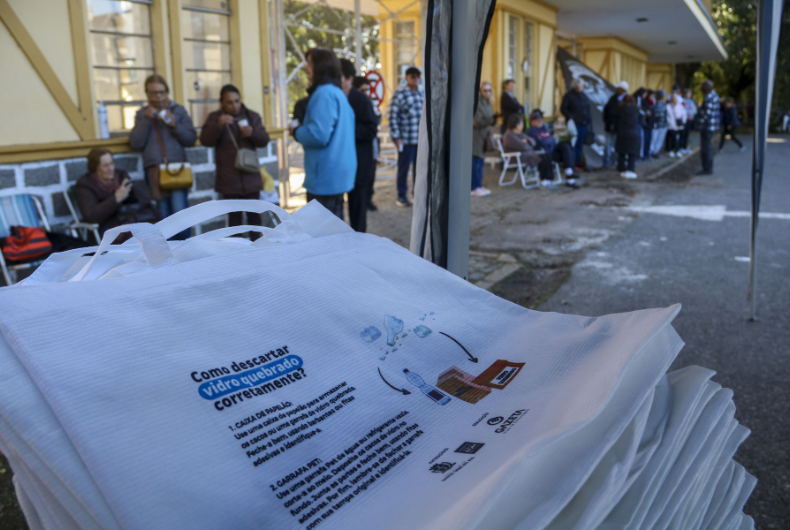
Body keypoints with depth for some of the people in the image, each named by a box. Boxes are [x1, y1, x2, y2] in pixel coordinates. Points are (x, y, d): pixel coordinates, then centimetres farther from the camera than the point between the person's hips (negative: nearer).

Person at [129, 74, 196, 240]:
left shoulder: (178, 111, 9)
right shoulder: (142, 114, 12)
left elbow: (191, 139, 3)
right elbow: (135, 143, 1)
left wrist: (175, 125, -12)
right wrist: (147, 119, -7)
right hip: (154, 170, 2)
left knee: (180, 212, -12)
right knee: (164, 215, 2)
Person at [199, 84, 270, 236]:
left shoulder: (252, 116, 8)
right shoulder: (215, 118, 4)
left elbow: (264, 140, 3)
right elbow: (205, 141, -7)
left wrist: (253, 133, -19)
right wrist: (218, 125, -23)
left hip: (251, 177, 1)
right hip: (229, 180, -1)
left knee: (254, 214, 4)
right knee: (234, 215, 3)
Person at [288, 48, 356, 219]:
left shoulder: (324, 94, -15)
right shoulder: (337, 93, 16)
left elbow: (319, 134, -25)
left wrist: (296, 132, -6)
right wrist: (301, 129, 13)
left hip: (326, 176, -10)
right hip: (336, 174, 10)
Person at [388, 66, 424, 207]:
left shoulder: (422, 94, 10)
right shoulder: (399, 94, -6)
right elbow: (393, 116, -8)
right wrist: (396, 137, -11)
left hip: (422, 139, 5)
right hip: (406, 140, -5)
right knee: (404, 168, 4)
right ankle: (402, 195, 15)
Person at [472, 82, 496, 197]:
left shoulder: (489, 104, 11)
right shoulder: (477, 103, -14)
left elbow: (492, 122, 11)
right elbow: (477, 122, -19)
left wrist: (494, 119, -10)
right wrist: (490, 120, -26)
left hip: (484, 135, 8)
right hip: (476, 136, -8)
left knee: (481, 161, 10)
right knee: (476, 161, -7)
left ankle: (478, 186, 16)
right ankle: (474, 187, -2)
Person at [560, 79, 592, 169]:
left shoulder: (583, 95, 15)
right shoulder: (569, 95, -5)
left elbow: (587, 109, 19)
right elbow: (563, 108, -8)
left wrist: (589, 119, 11)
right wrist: (570, 117, -19)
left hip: (584, 124, 6)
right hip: (574, 124, -6)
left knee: (580, 144, 9)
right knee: (573, 144, -7)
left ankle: (578, 162, 16)